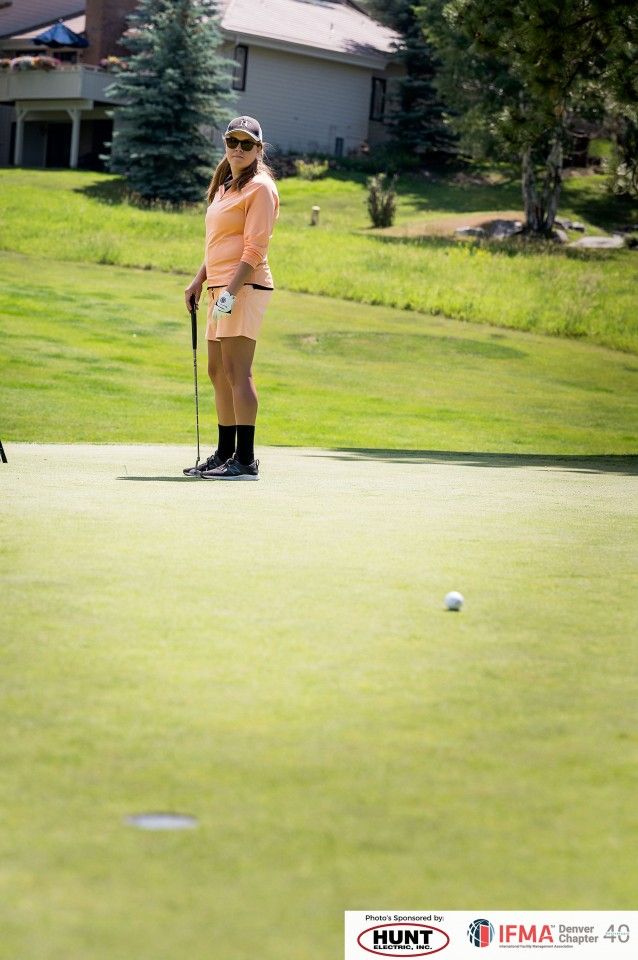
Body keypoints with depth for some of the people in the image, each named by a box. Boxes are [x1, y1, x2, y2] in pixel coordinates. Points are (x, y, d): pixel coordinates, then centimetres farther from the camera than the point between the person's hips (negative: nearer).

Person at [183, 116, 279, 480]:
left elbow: (255, 248, -15)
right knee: (218, 372, 12)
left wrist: (231, 291, -21)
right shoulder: (224, 186, 21)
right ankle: (225, 453, 19)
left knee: (237, 371, -13)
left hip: (244, 287, -10)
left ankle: (245, 460, -14)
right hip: (221, 287, 10)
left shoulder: (260, 187, -7)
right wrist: (199, 280, 22)